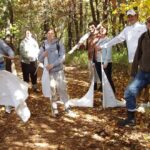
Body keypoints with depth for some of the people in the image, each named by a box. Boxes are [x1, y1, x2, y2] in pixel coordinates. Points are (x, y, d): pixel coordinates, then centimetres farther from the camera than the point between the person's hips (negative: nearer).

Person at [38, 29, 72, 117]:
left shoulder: (59, 43, -3)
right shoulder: (44, 45, 4)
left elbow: (62, 57, -11)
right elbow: (40, 59, 6)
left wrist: (52, 64, -19)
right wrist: (43, 54, -16)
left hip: (59, 70, -2)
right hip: (49, 71, 2)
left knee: (62, 88, -1)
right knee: (52, 90, 6)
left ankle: (67, 107, 10)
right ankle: (55, 109, 15)